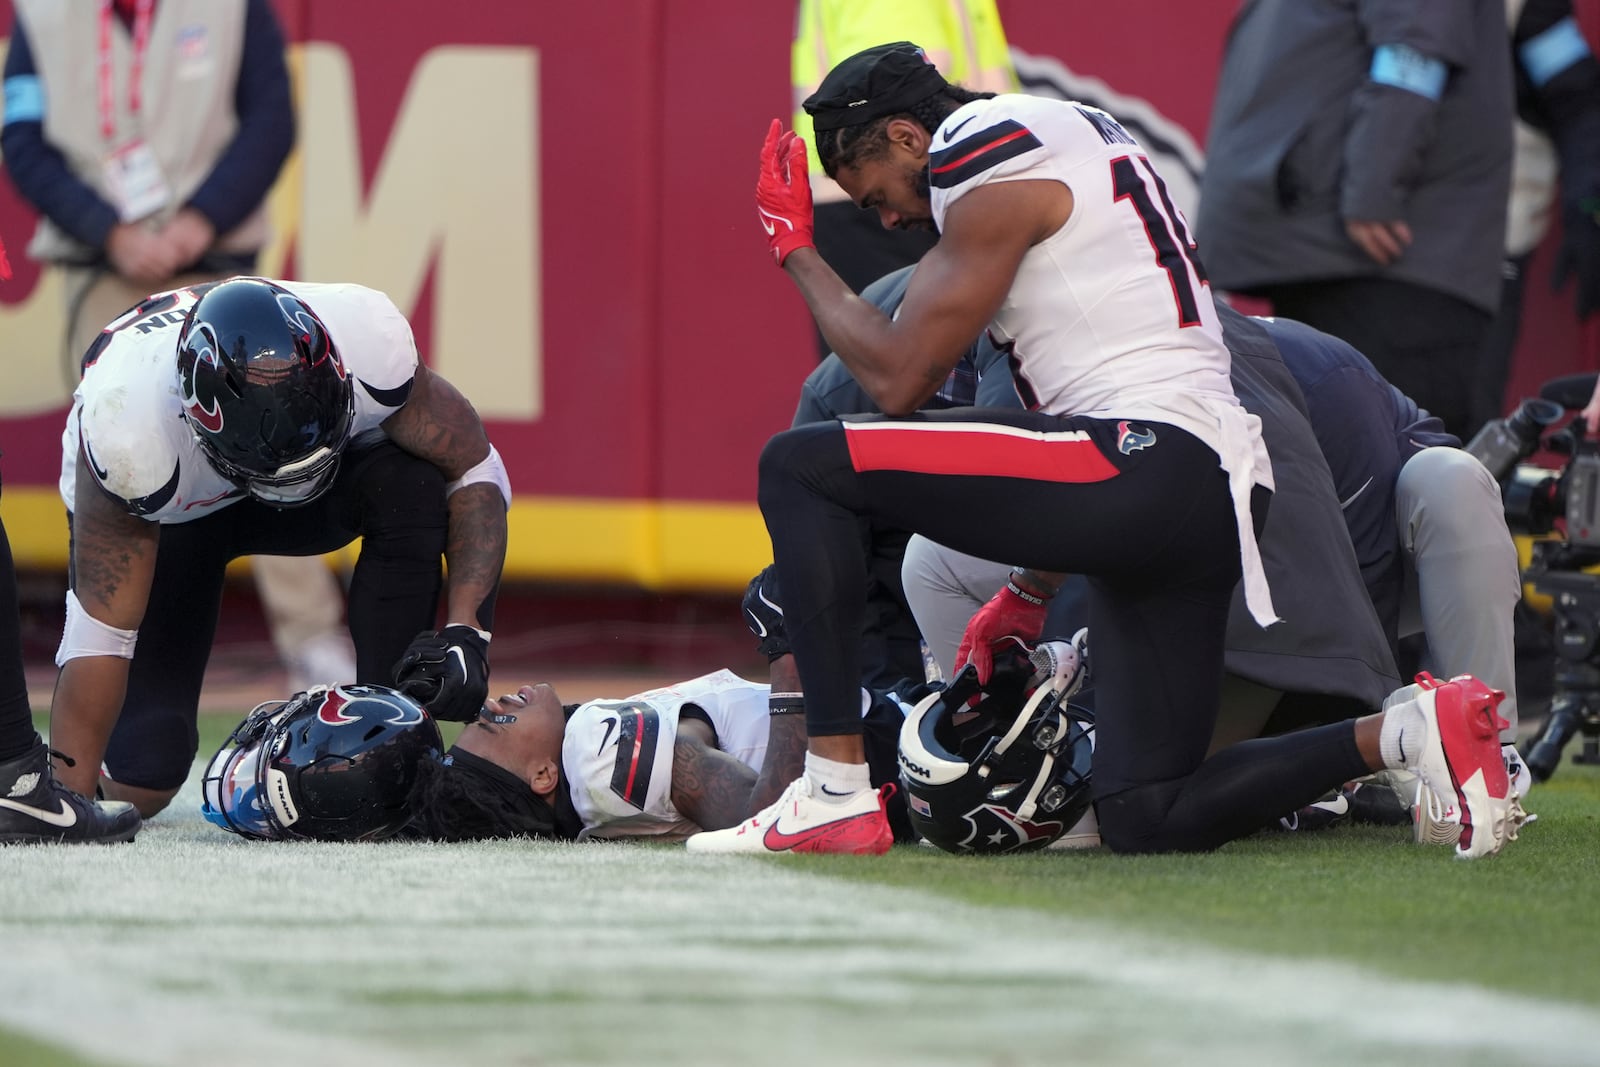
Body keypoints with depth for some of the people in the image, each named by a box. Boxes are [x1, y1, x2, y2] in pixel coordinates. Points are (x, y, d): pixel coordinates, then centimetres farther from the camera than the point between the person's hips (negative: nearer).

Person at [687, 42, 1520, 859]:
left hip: (1147, 461, -10)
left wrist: (796, 250, 11)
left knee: (800, 467, -3)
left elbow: (899, 380, -5)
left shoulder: (990, 171, -5)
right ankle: (1405, 733, -1)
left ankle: (834, 793, -7)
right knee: (1145, 821, 11)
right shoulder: (1077, 140, 26)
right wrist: (1031, 596, 29)